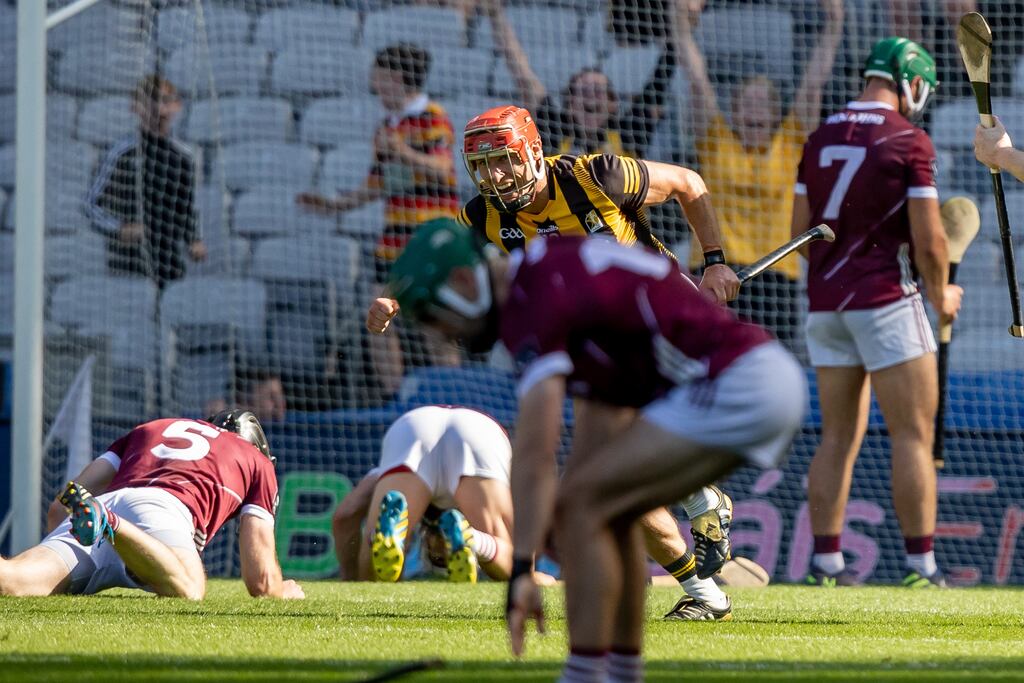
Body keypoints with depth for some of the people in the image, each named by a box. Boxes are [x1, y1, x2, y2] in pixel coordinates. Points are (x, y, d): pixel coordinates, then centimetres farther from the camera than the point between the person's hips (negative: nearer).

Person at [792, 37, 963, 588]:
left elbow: (801, 231, 12)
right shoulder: (909, 140, -9)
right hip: (886, 296, -6)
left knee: (838, 436, 10)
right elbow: (929, 240, -11)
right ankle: (920, 564, -7)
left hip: (825, 301, 6)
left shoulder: (821, 138, 8)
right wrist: (942, 296, 6)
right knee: (912, 434, -3)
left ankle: (826, 562, 7)